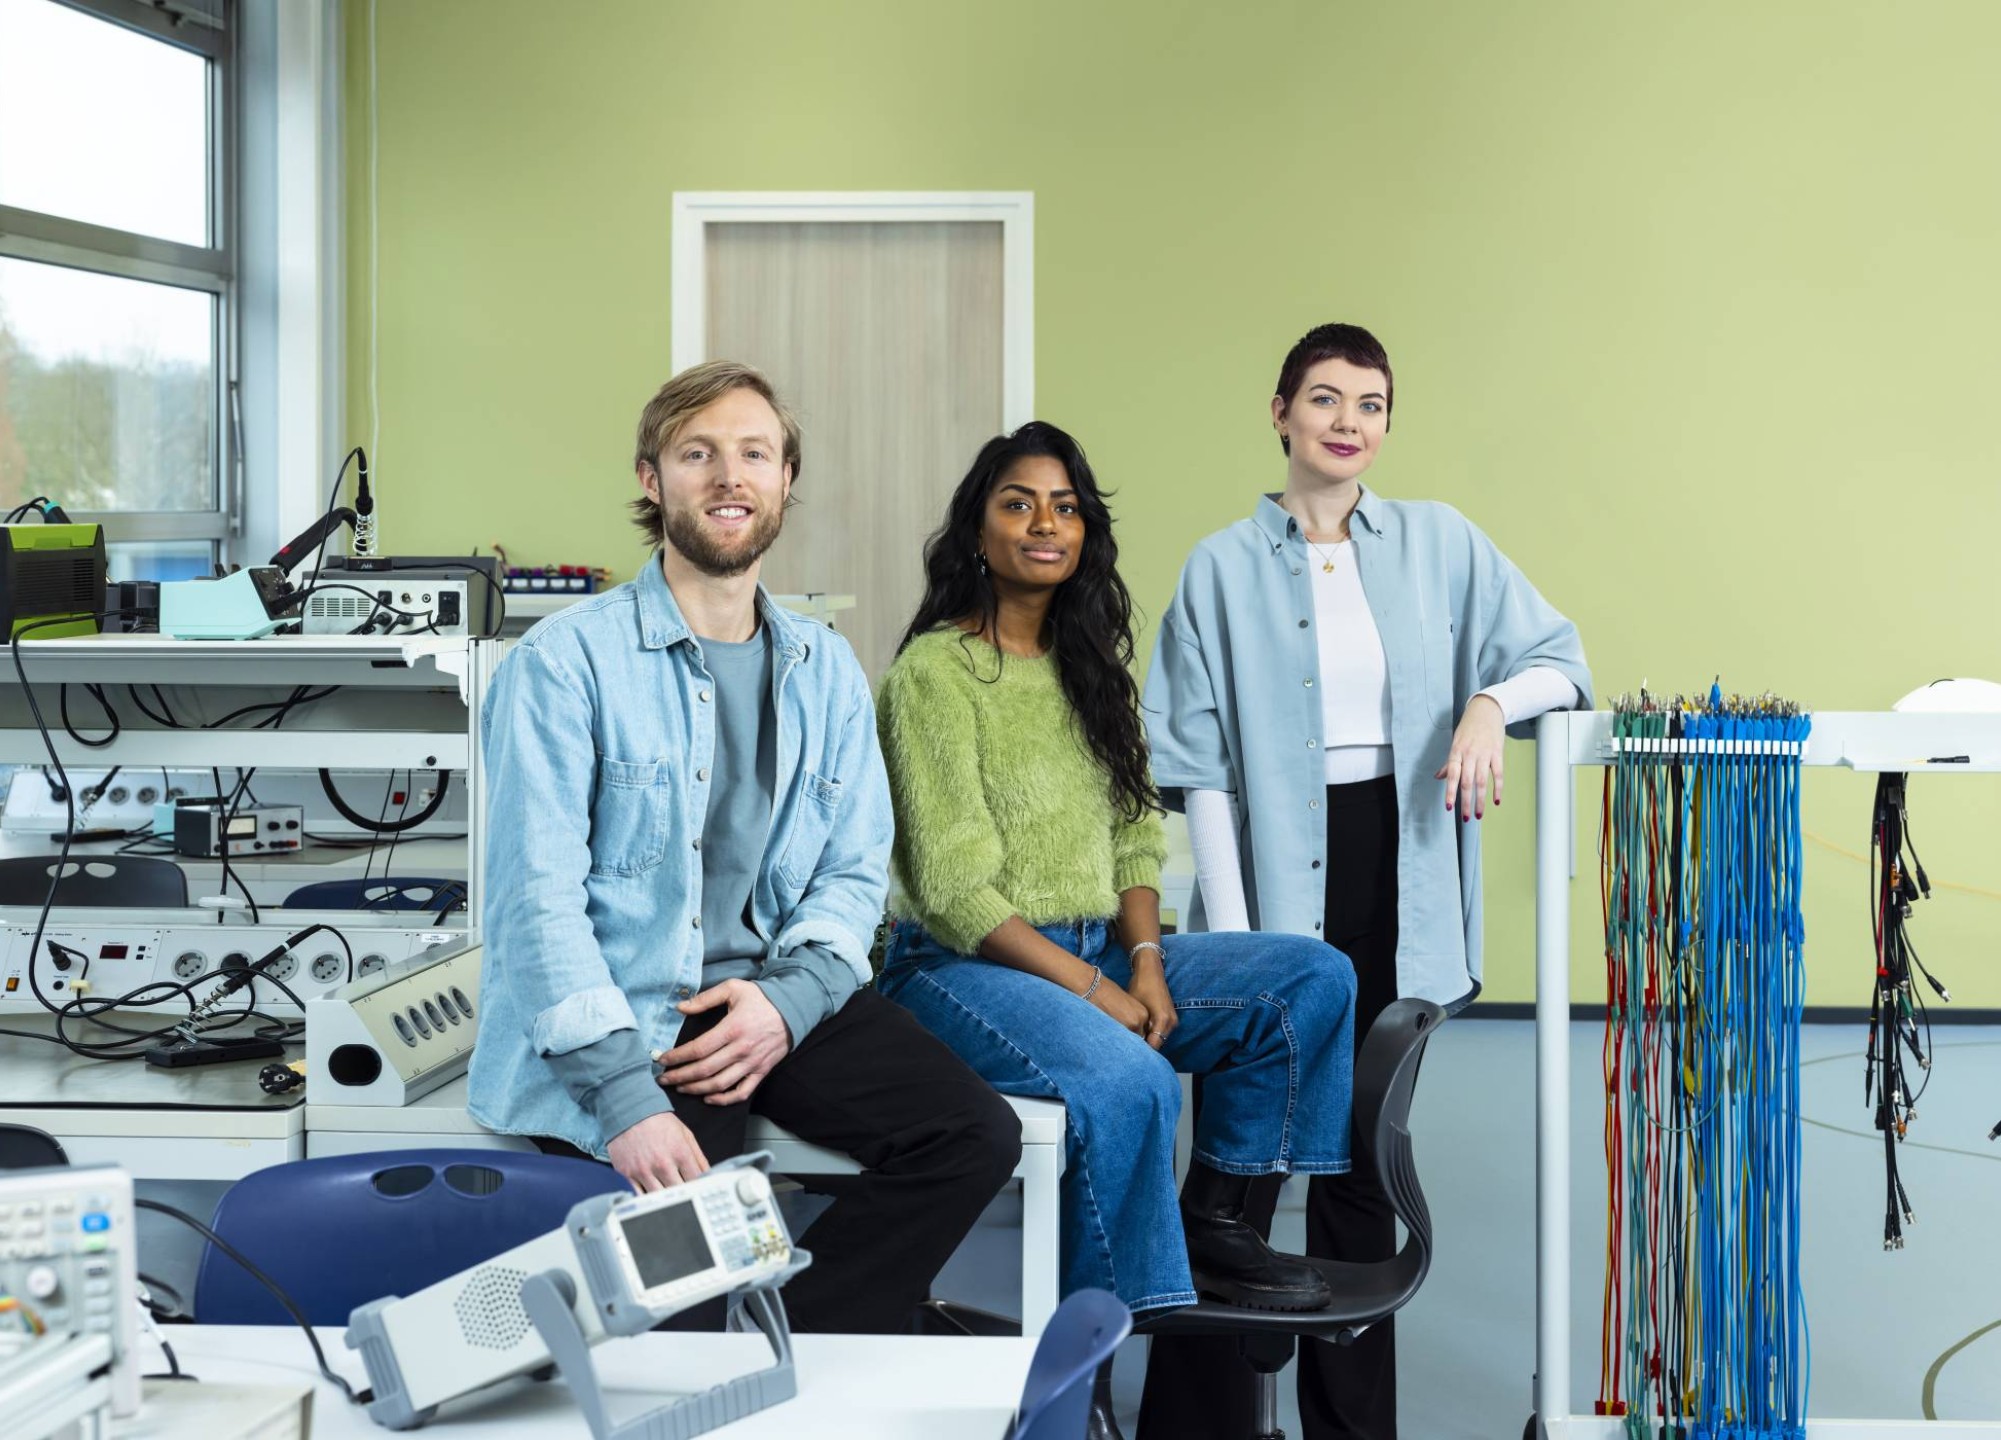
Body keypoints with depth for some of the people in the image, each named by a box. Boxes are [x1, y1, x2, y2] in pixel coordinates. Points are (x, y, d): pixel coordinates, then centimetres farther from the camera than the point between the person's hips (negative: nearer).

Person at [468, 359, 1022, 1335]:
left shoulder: (826, 671, 13)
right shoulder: (566, 661, -5)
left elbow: (856, 869, 12)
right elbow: (537, 893, -12)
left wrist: (788, 999, -10)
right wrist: (626, 1096, -23)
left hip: (777, 998, 5)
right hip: (614, 1016, -5)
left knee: (975, 1133, -16)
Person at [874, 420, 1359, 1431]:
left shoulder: (1092, 663, 15)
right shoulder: (933, 672, -8)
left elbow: (1133, 832, 14)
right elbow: (953, 889, -14)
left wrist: (1144, 959, -5)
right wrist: (1089, 988, -18)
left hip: (1101, 953, 8)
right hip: (961, 966, -8)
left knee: (1314, 979, -5)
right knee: (1126, 1081, -35)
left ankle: (1213, 1221, -1)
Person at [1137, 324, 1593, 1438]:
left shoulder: (1441, 542, 7)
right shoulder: (1224, 568, 2)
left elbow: (1559, 658, 10)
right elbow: (1202, 765, -2)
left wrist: (1491, 702, -13)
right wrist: (1231, 935, -10)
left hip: (1398, 881, 3)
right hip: (1274, 875, -2)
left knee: (1364, 1165, 12)